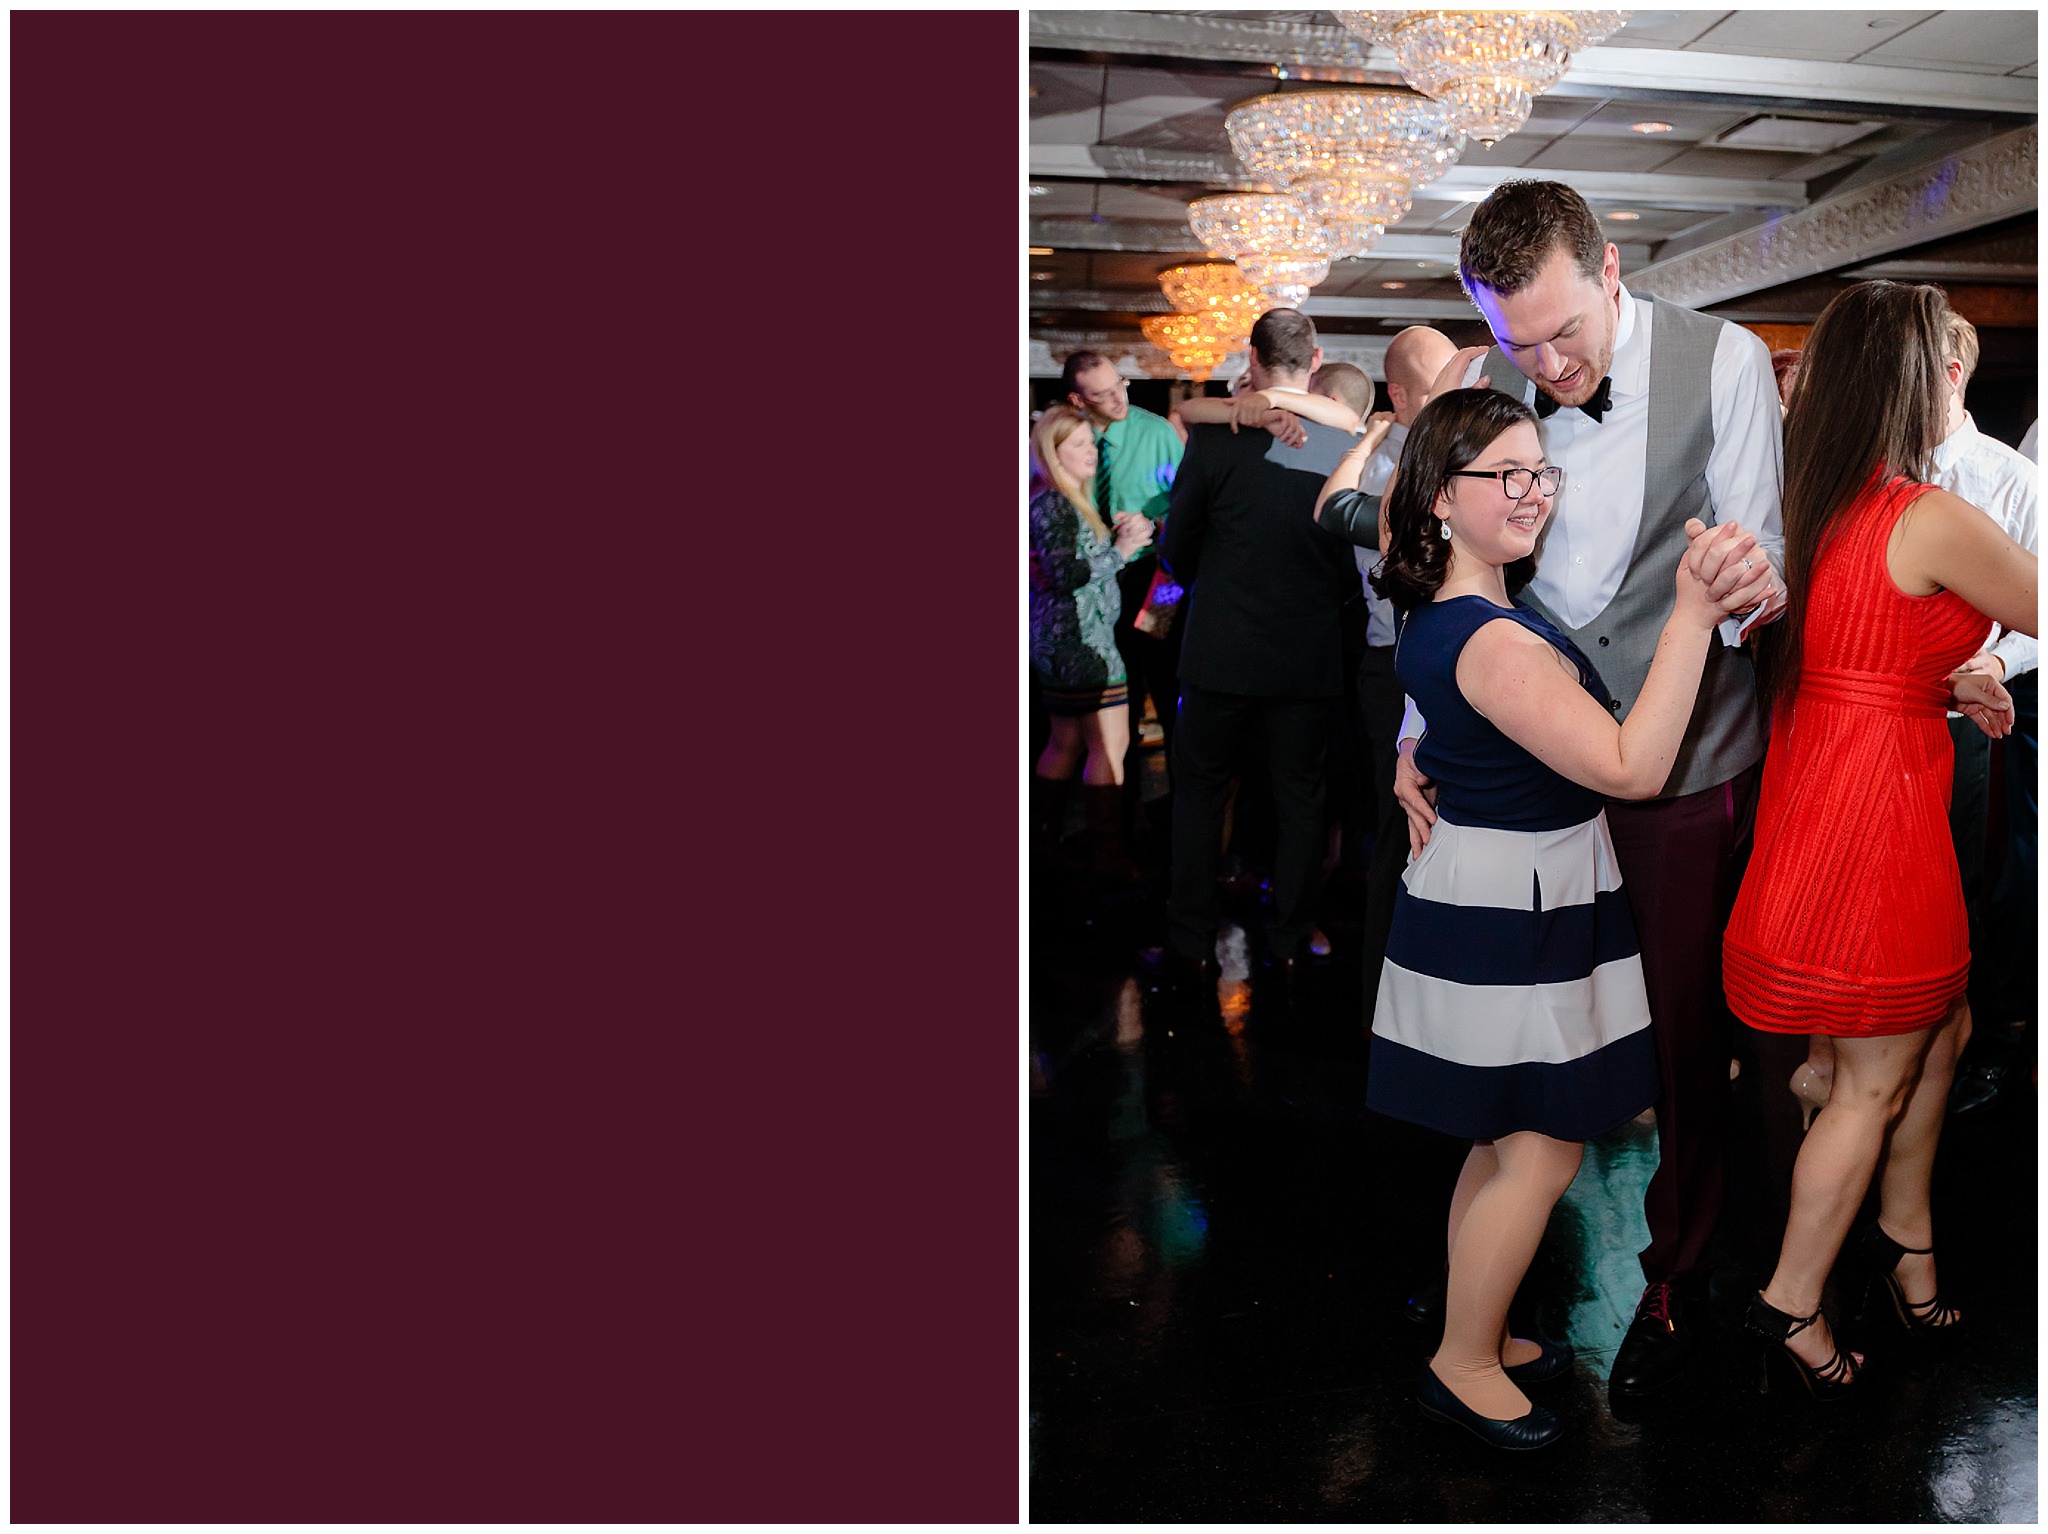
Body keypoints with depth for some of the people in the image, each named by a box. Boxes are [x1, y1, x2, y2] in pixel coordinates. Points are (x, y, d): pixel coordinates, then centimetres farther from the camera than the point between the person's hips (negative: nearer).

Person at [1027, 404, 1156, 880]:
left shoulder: (1069, 501, 17)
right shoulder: (1053, 504, -14)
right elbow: (1064, 574, -22)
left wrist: (1114, 534, 2)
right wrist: (1119, 550, -18)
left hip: (1061, 643, 11)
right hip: (1081, 642, -11)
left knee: (1066, 742, 16)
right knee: (1110, 744, -8)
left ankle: (1042, 840, 24)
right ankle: (1108, 856, -5)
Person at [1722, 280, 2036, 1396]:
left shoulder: (1819, 506, 6)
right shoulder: (1936, 521, -19)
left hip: (1819, 788, 9)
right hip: (1876, 807, -9)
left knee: (1940, 1026, 24)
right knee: (1876, 1081, 6)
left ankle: (1902, 1235, 39)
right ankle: (1791, 1303, 19)